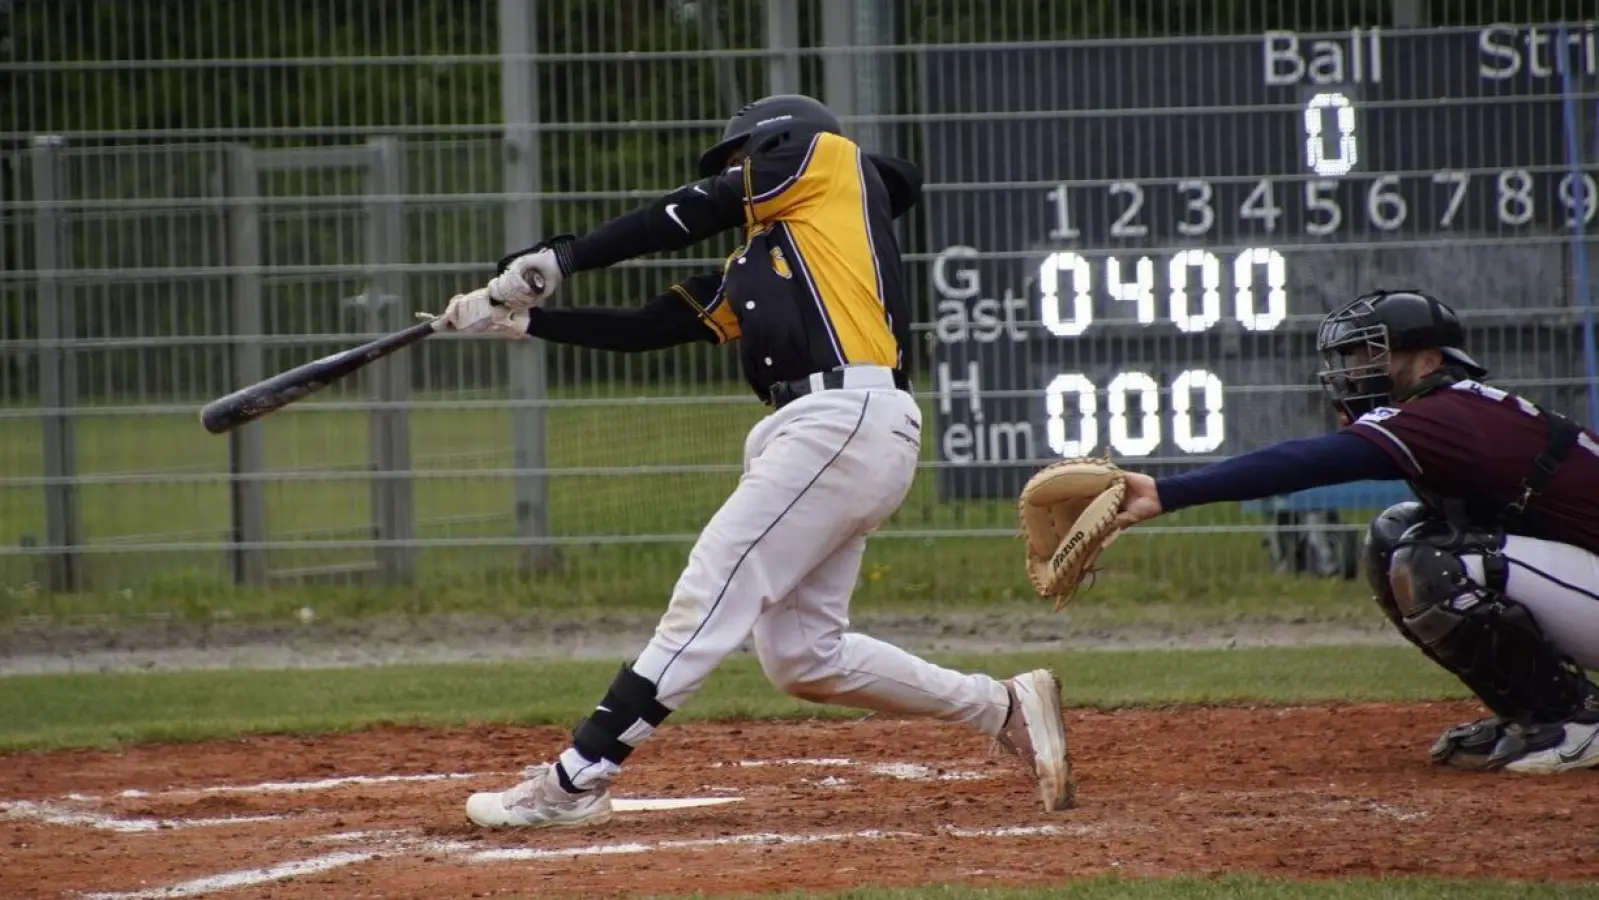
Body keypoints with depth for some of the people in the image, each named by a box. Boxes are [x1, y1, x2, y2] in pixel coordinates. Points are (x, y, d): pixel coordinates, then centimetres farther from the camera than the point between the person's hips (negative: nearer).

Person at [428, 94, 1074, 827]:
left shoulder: (831, 161, 10)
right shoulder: (741, 278, 29)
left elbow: (682, 217, 5)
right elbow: (642, 330, 25)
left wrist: (559, 261, 5)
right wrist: (521, 319, 19)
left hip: (849, 420, -9)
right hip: (818, 434, 9)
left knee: (707, 599, -11)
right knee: (800, 655, 9)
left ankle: (576, 780, -13)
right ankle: (1003, 710, 18)